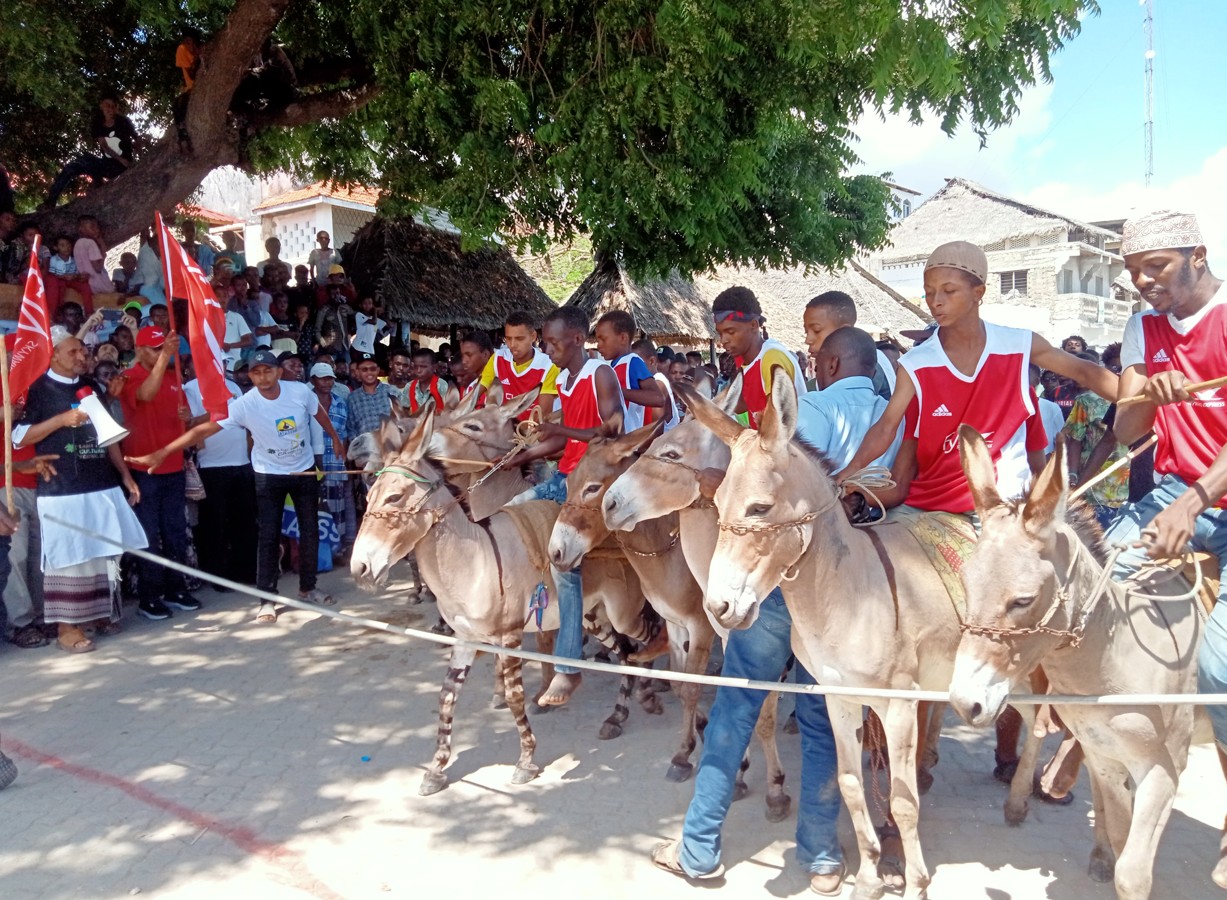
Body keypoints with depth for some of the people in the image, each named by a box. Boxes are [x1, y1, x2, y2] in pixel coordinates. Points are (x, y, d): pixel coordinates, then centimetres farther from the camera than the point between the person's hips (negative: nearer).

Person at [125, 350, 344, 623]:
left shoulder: (301, 391, -18)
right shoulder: (245, 404, -23)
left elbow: (319, 414, 4)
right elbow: (204, 429, -25)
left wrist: (335, 438, 18)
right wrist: (161, 453, -31)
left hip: (305, 470, 2)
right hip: (268, 475, -2)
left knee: (310, 530, 9)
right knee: (268, 536, -5)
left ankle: (307, 588, 26)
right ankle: (267, 600, 4)